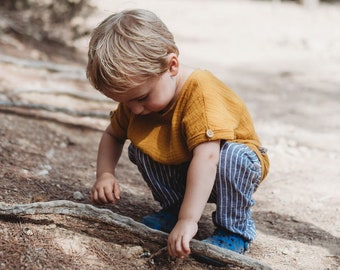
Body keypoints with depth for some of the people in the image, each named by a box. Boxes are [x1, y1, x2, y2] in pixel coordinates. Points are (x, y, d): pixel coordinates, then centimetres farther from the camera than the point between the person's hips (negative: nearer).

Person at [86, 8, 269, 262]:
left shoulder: (201, 92, -37)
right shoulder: (136, 95, -13)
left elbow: (206, 157, -46)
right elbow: (112, 135, 3)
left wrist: (188, 220, -51)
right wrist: (105, 174, -16)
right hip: (182, 169, 6)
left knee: (231, 156, -36)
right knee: (139, 147, -12)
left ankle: (234, 229, -16)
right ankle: (173, 206, 5)